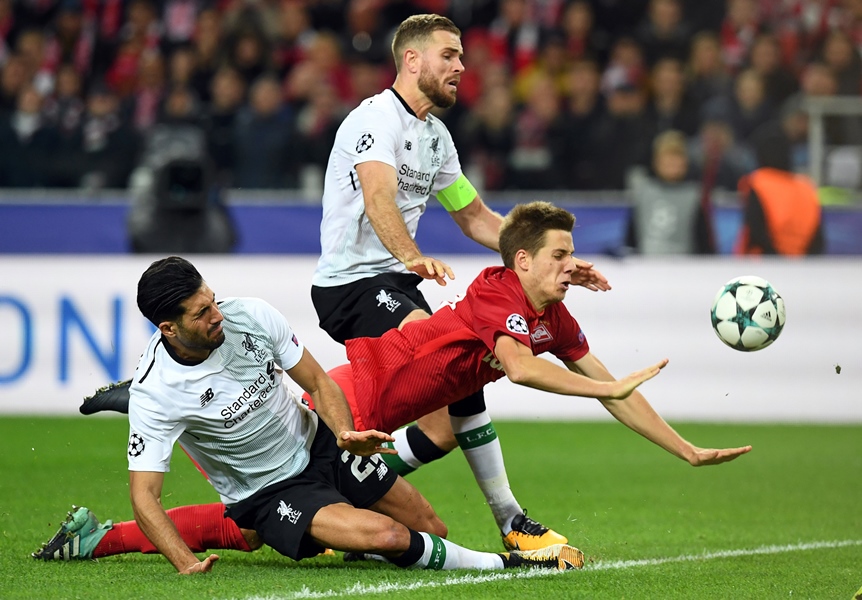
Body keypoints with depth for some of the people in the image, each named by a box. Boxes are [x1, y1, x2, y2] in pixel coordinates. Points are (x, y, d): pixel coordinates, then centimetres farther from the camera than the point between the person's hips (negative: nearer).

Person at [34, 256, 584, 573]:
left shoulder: (250, 316, -15)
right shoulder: (155, 392, -26)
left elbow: (319, 382, -3)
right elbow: (144, 494, -25)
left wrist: (345, 433, -23)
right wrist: (186, 564, -38)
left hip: (317, 444, 5)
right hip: (268, 495, -5)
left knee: (431, 529, 6)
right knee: (389, 538, -25)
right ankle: (505, 564, -6)